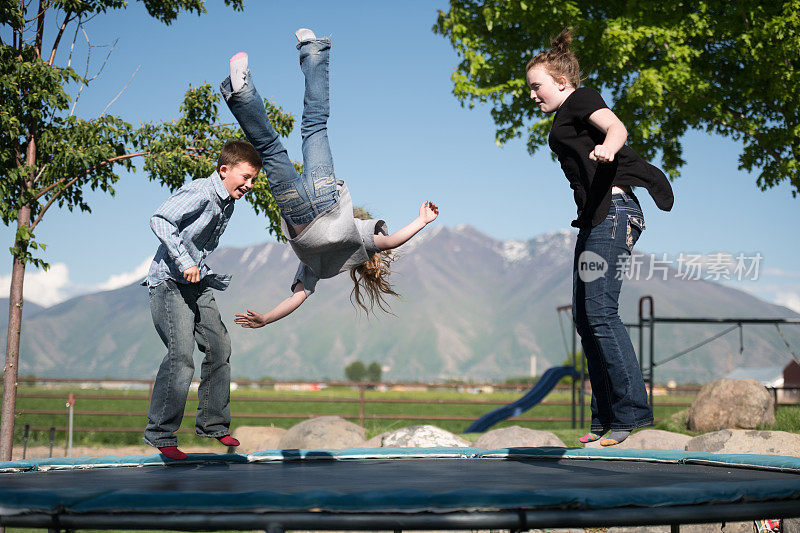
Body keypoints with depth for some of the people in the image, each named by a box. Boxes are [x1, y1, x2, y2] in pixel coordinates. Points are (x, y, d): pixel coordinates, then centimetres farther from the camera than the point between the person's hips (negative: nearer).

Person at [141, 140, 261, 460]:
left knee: (219, 348, 8)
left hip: (198, 283, 9)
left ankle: (212, 423, 20)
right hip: (170, 281, -9)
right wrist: (184, 261, -29)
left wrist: (221, 279, 20)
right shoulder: (200, 193, -17)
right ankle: (160, 433, -10)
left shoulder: (228, 204, 12)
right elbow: (160, 220, -25)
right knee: (181, 355, -18)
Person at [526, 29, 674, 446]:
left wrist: (607, 146, -42)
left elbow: (616, 126, -20)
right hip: (595, 217, 10)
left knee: (600, 311, -16)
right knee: (585, 317, 7)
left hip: (612, 211, -10)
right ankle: (605, 416, 12)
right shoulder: (564, 118, 26)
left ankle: (632, 411, -12)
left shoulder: (581, 99, 0)